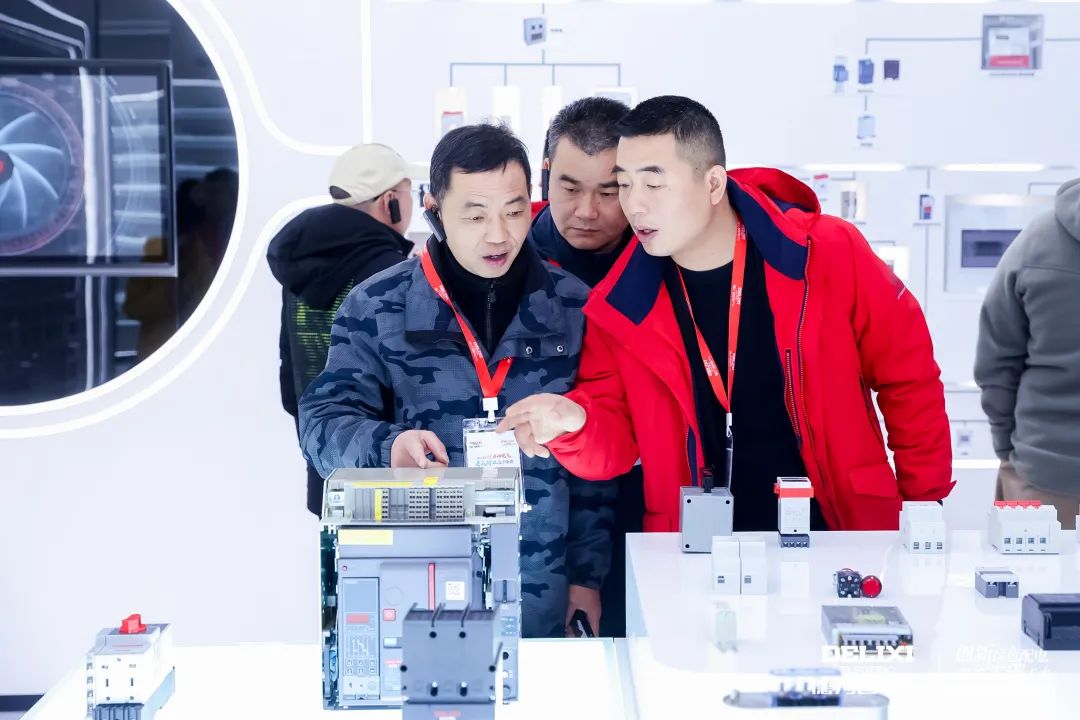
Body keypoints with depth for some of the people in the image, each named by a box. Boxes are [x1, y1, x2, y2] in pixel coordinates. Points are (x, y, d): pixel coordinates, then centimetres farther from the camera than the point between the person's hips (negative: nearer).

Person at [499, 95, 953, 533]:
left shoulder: (829, 254, -7)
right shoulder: (619, 305, -1)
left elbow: (909, 378, 4)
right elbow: (613, 439, 3)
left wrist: (924, 510, 6)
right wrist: (575, 423, -19)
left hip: (843, 538, -3)